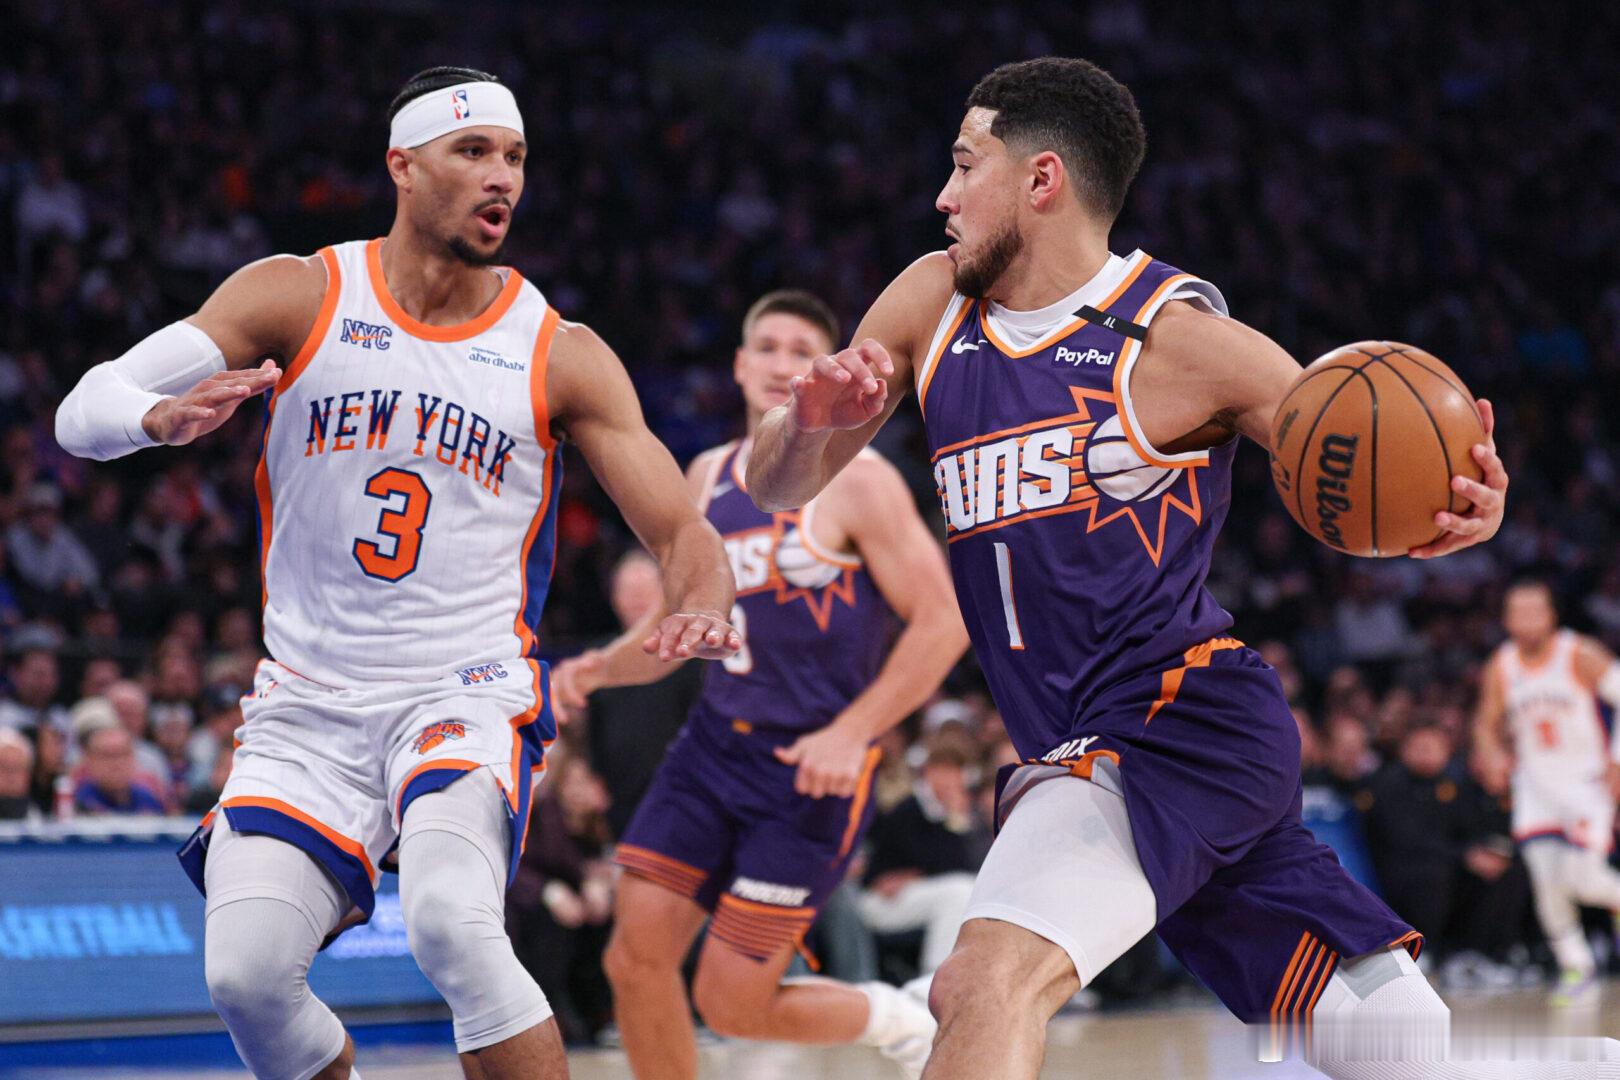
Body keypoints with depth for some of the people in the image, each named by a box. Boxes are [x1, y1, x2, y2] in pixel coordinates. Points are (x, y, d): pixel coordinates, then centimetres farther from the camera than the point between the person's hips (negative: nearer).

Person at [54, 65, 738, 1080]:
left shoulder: (560, 355, 1)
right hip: (308, 709, 2)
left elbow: (684, 533, 0)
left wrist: (699, 607, -24)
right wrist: (169, 416, -30)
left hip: (468, 695, -2)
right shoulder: (297, 297, 0)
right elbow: (84, 412, -6)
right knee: (246, 970, -16)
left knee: (450, 919, -31)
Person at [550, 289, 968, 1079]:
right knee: (637, 954, -6)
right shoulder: (709, 478, 11)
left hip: (810, 766, -6)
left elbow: (944, 622, -11)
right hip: (716, 741, 6)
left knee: (733, 1001, -7)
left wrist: (852, 732, -20)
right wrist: (602, 667, 0)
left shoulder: (856, 483, -8)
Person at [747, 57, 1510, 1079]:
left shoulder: (1180, 337, -8)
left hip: (1184, 716, -7)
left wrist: (1456, 516, -29)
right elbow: (779, 489, 14)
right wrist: (808, 419, -10)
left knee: (988, 984, -28)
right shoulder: (932, 304, 11)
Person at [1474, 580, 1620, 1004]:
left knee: (1581, 879, -16)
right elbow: (1487, 725, 12)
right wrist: (1502, 757, -8)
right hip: (1537, 784, 4)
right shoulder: (1501, 668, -2)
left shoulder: (1580, 656, -14)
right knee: (1546, 881, -6)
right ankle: (1575, 968, 8)